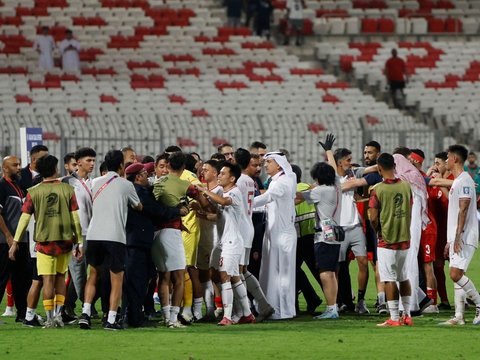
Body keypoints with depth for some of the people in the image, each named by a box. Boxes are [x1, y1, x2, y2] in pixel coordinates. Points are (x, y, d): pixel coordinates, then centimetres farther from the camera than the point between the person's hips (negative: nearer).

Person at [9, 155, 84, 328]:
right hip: (65, 240, 1)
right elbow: (75, 218, -1)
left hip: (44, 241, -1)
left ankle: (50, 318, 0)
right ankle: (58, 313, 9)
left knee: (48, 280, 1)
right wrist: (79, 242, 5)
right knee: (60, 277, 16)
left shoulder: (34, 192, -3)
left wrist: (15, 242, 0)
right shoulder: (67, 189, -1)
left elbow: (24, 217, -5)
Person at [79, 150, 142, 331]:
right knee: (117, 279, 4)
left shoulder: (95, 183, 13)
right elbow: (138, 206, 18)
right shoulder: (126, 185, 3)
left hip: (93, 235, 4)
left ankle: (85, 312, 3)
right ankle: (111, 320, -3)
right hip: (115, 236, -4)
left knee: (93, 275, 17)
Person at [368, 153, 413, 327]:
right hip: (405, 239, 5)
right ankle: (407, 315, 17)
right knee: (404, 278, 15)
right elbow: (410, 212, 9)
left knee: (389, 279, -1)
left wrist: (378, 231, 8)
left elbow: (373, 218, -12)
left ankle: (394, 318, -2)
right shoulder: (406, 186, 1)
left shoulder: (378, 190, -13)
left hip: (387, 240, -5)